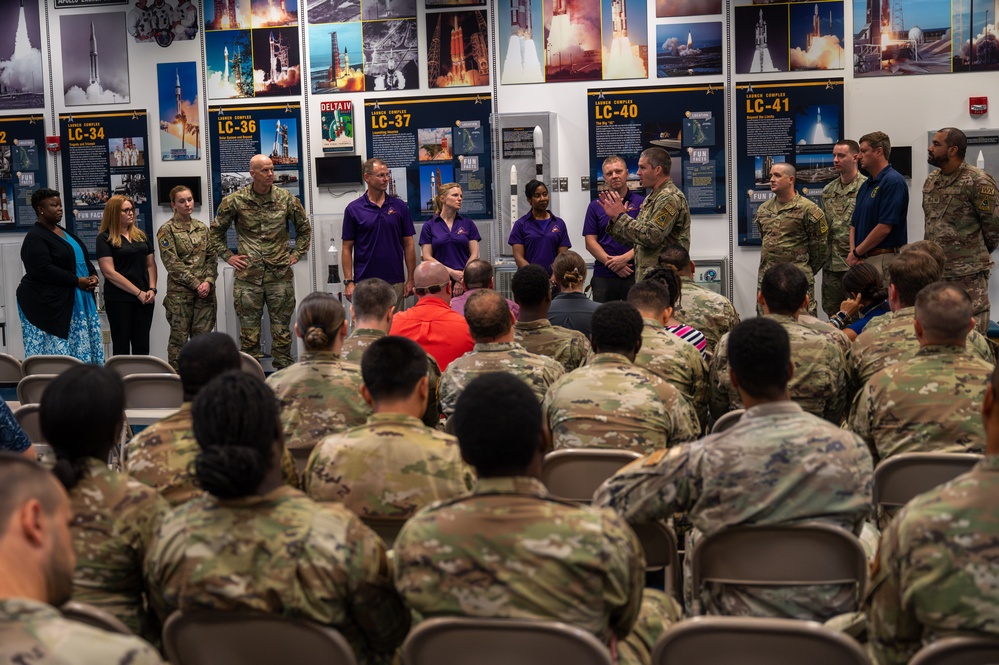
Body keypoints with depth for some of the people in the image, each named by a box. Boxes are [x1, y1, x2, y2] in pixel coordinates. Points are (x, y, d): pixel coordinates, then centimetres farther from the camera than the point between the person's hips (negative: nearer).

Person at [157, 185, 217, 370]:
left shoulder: (202, 228, 13)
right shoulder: (166, 230, -2)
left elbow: (211, 258, 10)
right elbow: (172, 263, -8)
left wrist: (208, 281, -7)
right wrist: (196, 284, -13)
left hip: (205, 290, 4)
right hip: (179, 292, -4)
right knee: (179, 337, -1)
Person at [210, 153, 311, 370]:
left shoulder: (286, 198, 2)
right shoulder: (235, 201, 0)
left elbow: (304, 228, 16)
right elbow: (215, 231, 12)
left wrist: (296, 254, 8)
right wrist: (228, 256, 4)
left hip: (280, 274, 1)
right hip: (247, 275, -1)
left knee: (282, 331, 6)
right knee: (249, 332, 4)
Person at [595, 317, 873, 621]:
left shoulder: (704, 459, -17)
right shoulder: (852, 450, -11)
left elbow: (608, 502, -8)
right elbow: (853, 531, 6)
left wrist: (656, 458, 9)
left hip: (734, 618, -1)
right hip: (832, 616, 1)